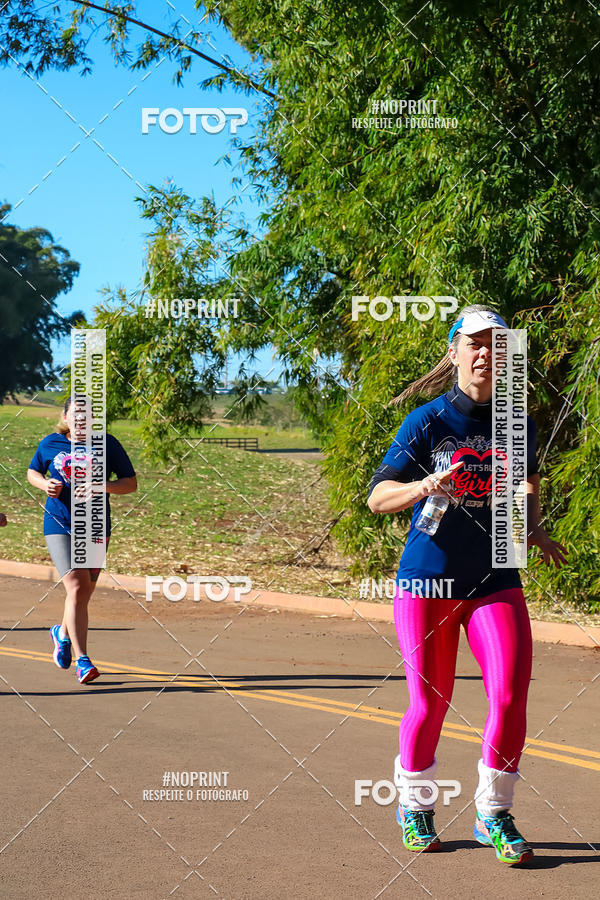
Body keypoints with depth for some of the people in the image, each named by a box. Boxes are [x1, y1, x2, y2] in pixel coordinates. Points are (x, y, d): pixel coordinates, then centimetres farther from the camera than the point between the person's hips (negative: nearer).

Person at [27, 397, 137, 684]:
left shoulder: (108, 444, -2)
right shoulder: (50, 444, 2)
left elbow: (130, 482, 0)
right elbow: (32, 472, 18)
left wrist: (102, 487, -19)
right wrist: (45, 484, -5)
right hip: (59, 525, -2)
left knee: (84, 593, 12)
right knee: (76, 588, -17)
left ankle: (63, 633, 45)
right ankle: (82, 661, -15)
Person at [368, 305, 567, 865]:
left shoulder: (518, 425, 4)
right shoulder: (427, 422, -7)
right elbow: (377, 497, -10)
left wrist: (534, 528, 7)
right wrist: (426, 486, -29)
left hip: (496, 581, 2)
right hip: (427, 580, -2)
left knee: (510, 693, -12)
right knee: (429, 701, 4)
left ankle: (493, 815, 5)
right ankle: (414, 807, 28)